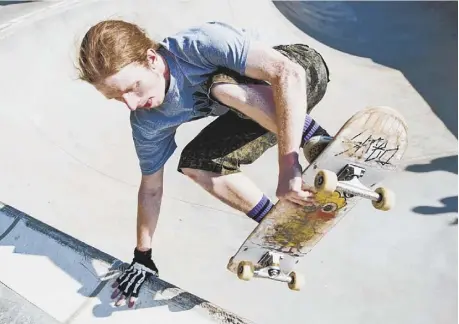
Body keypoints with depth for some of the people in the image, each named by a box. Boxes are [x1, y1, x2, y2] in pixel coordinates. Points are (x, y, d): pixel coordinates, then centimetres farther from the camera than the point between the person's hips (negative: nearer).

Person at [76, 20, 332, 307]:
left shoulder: (200, 43, -33)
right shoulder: (147, 122, -13)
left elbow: (289, 72, -41)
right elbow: (151, 189, 0)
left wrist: (288, 166, -46)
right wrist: (142, 256, 3)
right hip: (254, 110, 6)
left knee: (223, 88, -35)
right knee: (195, 166, -13)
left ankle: (319, 143, -20)